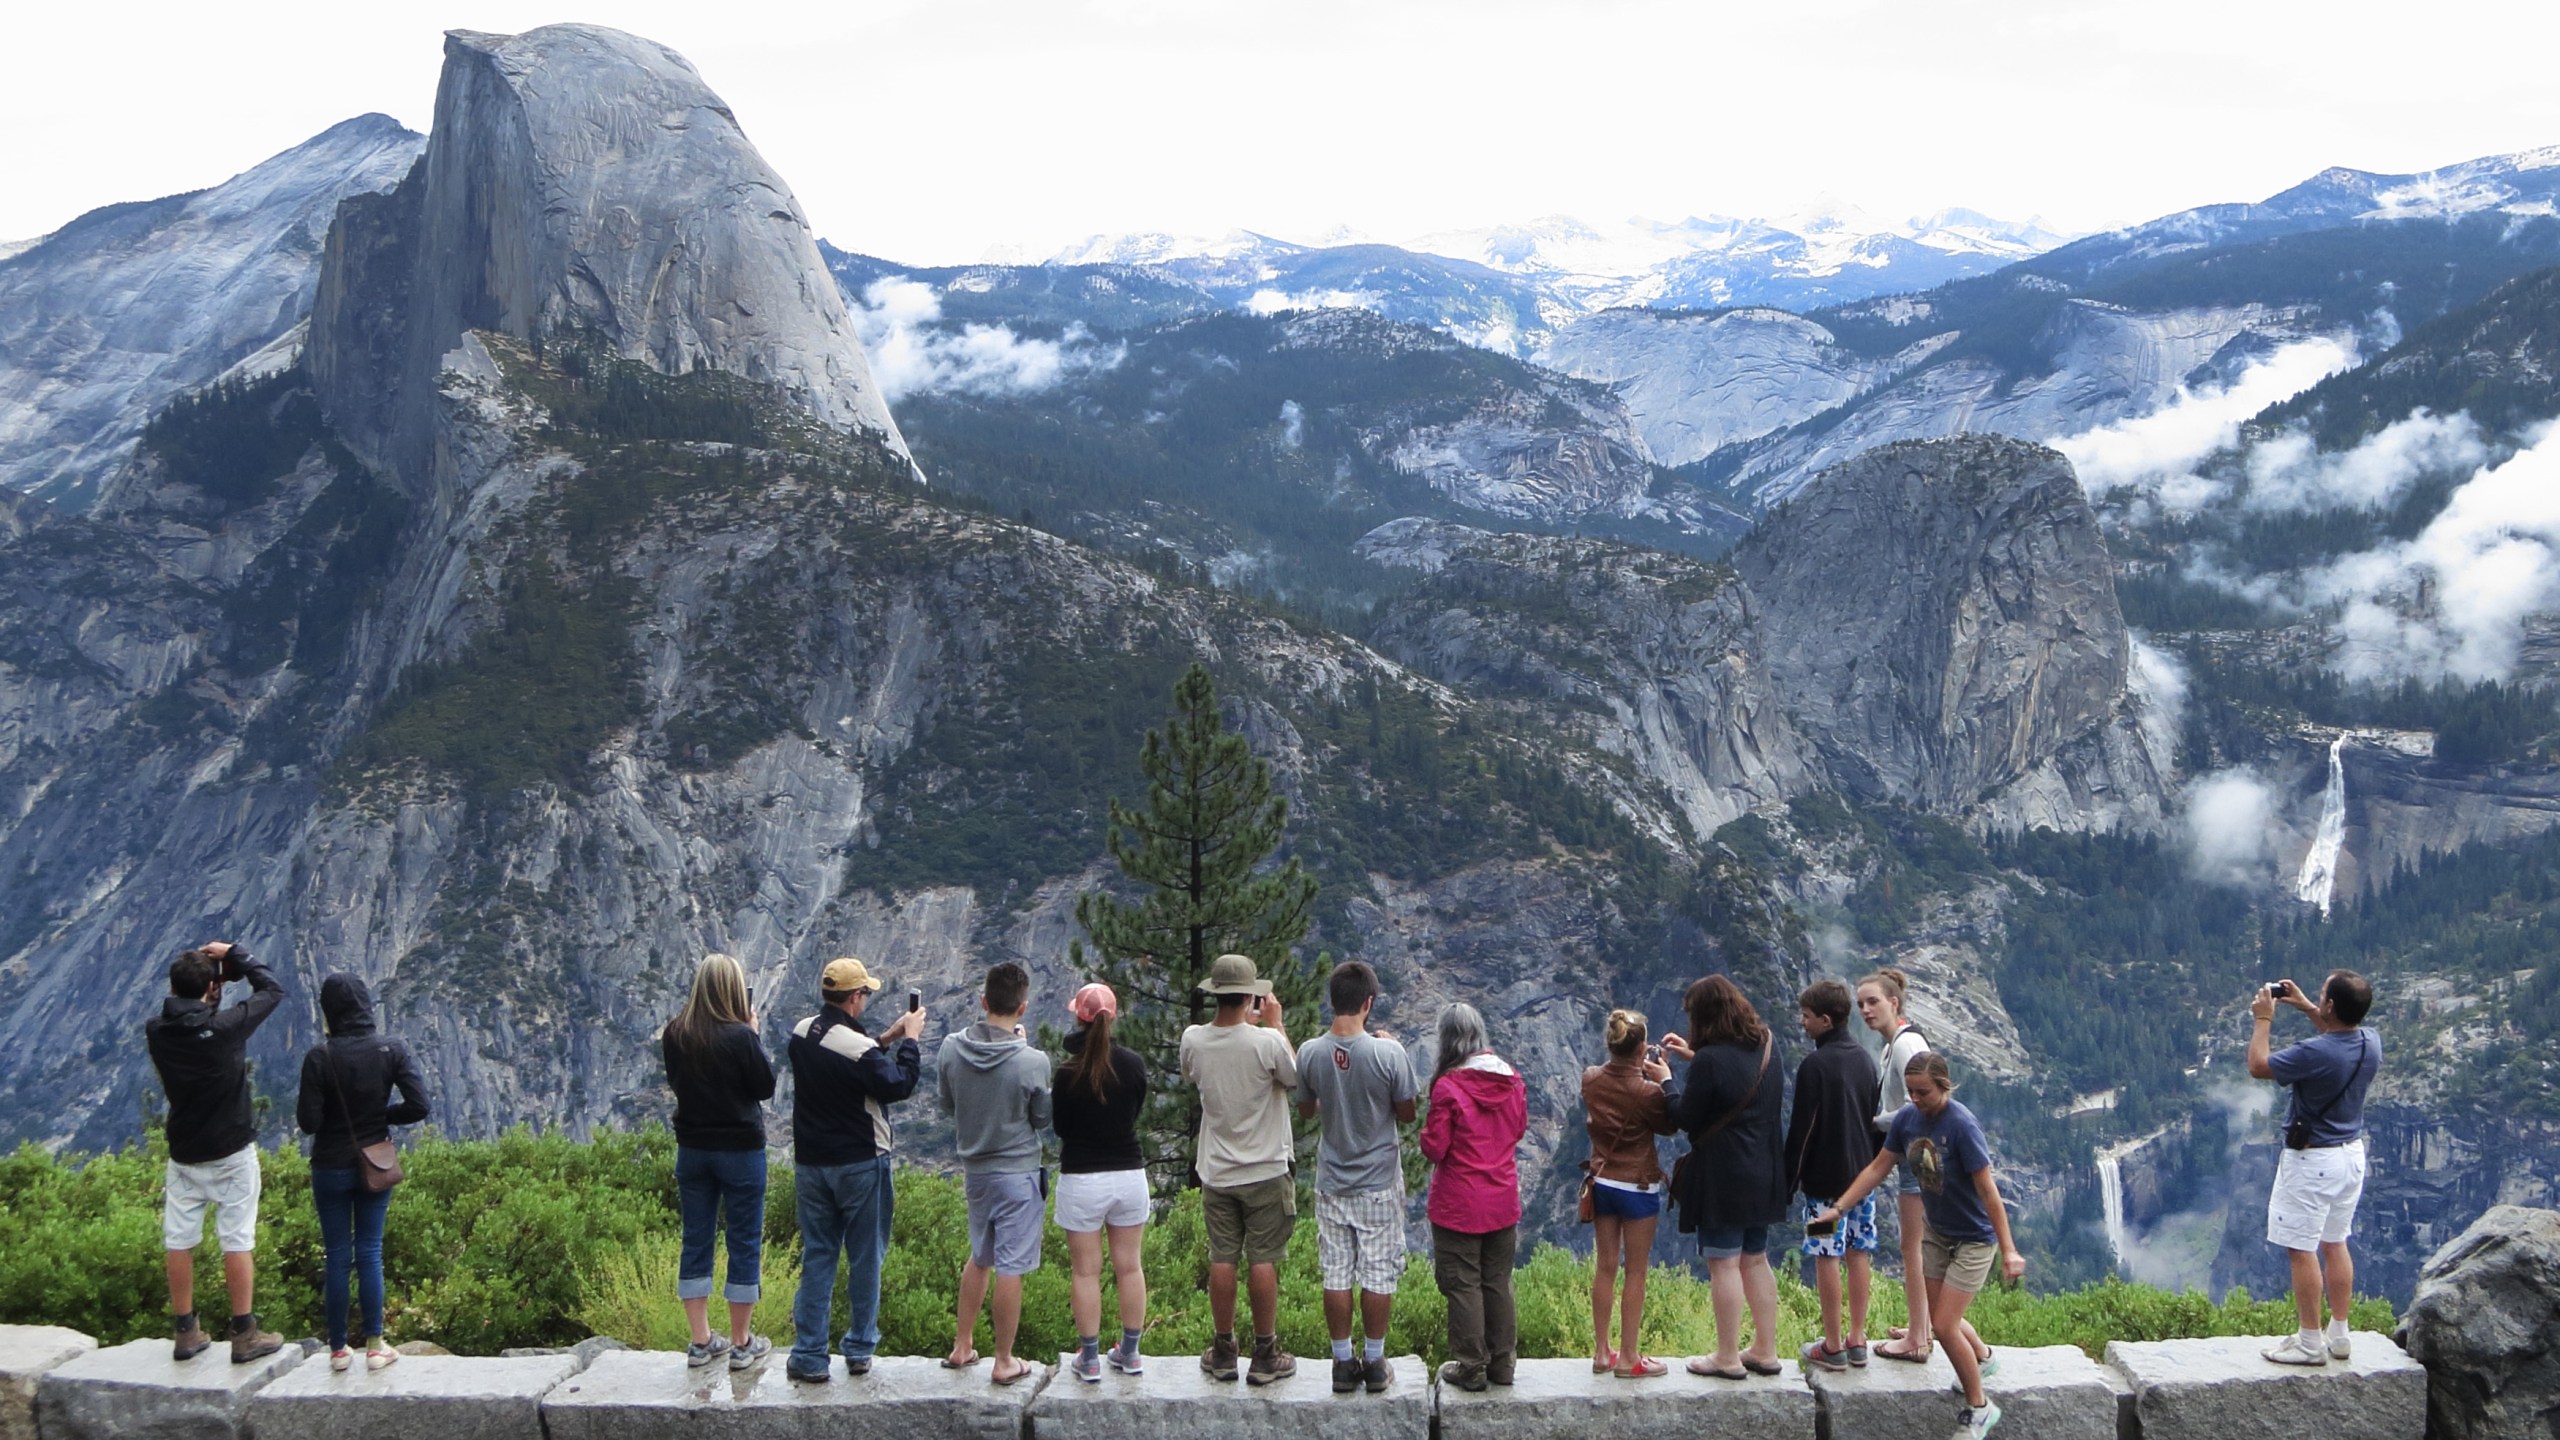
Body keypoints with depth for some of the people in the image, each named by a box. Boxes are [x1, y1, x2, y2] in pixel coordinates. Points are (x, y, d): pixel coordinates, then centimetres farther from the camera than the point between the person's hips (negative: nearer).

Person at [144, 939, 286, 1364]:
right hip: (231, 1152, -4)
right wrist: (233, 956, -1)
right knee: (238, 1240, 1)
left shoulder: (156, 1031, -6)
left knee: (179, 1241, 9)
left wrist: (208, 996, 7)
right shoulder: (224, 1026, -19)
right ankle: (244, 1335, 4)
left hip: (183, 1153, 4)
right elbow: (272, 989, -7)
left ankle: (184, 1333, 17)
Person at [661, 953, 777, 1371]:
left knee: (696, 1240, 12)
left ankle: (701, 1341, 16)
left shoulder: (674, 1035, -3)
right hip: (740, 1148, -5)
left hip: (692, 1148, 5)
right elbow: (766, 1087, -8)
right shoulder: (740, 1036, -19)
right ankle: (741, 1343, 11)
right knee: (745, 1242, 5)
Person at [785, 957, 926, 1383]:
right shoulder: (858, 1048, -22)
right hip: (860, 1166, -5)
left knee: (817, 1257, 9)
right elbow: (898, 1086, -12)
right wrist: (910, 1040, -2)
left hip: (810, 1164, 5)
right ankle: (860, 1349, 17)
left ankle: (809, 1356, 8)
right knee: (865, 1258, 9)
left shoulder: (802, 1033, 0)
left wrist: (885, 1039, 14)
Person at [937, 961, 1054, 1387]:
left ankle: (962, 1347, 30)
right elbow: (1043, 1119, -4)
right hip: (1018, 1173, -5)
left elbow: (946, 1104, 6)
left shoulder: (952, 1048, -8)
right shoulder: (1032, 1062, -21)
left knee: (979, 1259, 22)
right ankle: (1004, 1363, 12)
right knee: (1009, 1269, 3)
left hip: (974, 1170, 5)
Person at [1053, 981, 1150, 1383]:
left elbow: (1058, 1126, -2)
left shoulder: (1069, 1072, -14)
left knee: (1086, 1271, 6)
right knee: (1130, 1267, 13)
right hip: (1129, 1174, 3)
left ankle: (1089, 1359, 11)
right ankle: (1130, 1354, 22)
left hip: (1080, 1179, -3)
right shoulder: (1134, 1064, -5)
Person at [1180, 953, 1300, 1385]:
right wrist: (1275, 1024, 7)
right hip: (1265, 1171, -3)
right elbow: (1295, 1078, 0)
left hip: (1216, 1172, 3)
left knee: (1222, 1260, 9)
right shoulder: (1266, 1042, -19)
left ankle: (1222, 1353, 17)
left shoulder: (1193, 1039, -6)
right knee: (1263, 1262, 3)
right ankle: (1265, 1355, 10)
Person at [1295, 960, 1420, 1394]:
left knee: (1336, 1274, 9)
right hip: (1380, 1182, -2)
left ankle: (1343, 1363, 15)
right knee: (1378, 1275, 8)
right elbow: (1407, 1113, -5)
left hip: (1332, 1183, 2)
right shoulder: (1388, 1053, -18)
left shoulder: (1310, 1052, -8)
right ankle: (1375, 1363, 15)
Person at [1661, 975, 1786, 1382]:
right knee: (1756, 1260, 17)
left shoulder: (1711, 1061, -21)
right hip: (1763, 1176, 8)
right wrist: (1694, 1057, 19)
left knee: (1723, 1264, 0)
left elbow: (1685, 1118, -13)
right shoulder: (1768, 1046, 3)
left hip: (1722, 1179, -8)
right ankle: (1765, 1351, 23)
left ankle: (1728, 1358, 6)